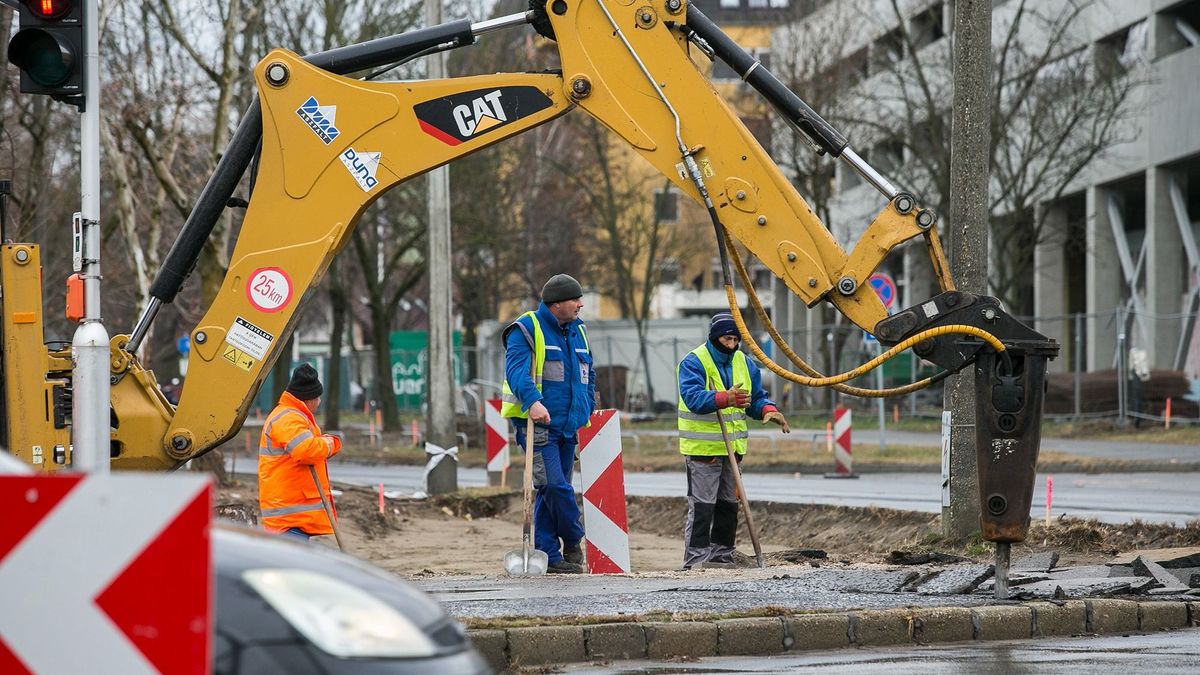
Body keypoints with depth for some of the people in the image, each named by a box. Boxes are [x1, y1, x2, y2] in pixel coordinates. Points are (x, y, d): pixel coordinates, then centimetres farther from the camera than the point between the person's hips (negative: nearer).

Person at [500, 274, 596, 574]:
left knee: (552, 490, 8)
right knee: (555, 486, -17)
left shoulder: (578, 332, 18)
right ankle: (573, 543, 0)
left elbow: (588, 377, 27)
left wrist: (586, 413, 16)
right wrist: (533, 401, -37)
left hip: (567, 427, 7)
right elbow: (516, 369, -21)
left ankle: (549, 556, 10)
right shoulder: (526, 329, -6)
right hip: (537, 424, -7)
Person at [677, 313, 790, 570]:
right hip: (702, 448, -7)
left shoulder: (744, 363, 12)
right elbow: (693, 397, -26)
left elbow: (757, 396, 15)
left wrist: (768, 410, -8)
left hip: (733, 447, 7)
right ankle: (696, 558, -8)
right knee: (701, 505, -9)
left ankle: (722, 555, 23)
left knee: (728, 504, 13)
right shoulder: (693, 363, -11)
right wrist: (725, 399, -42)